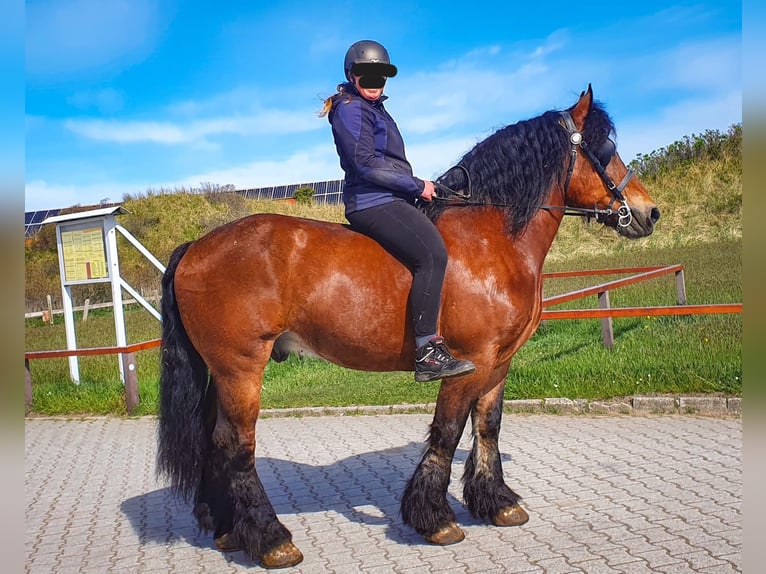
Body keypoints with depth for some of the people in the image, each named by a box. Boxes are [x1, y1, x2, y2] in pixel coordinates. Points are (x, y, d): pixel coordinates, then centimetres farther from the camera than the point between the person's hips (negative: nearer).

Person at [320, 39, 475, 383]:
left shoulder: (373, 109, 24)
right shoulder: (350, 110, -7)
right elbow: (366, 163, -17)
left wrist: (418, 186, 12)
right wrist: (417, 186, -13)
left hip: (387, 200, 11)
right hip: (372, 202, -11)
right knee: (432, 253, -27)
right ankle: (427, 352, -30)